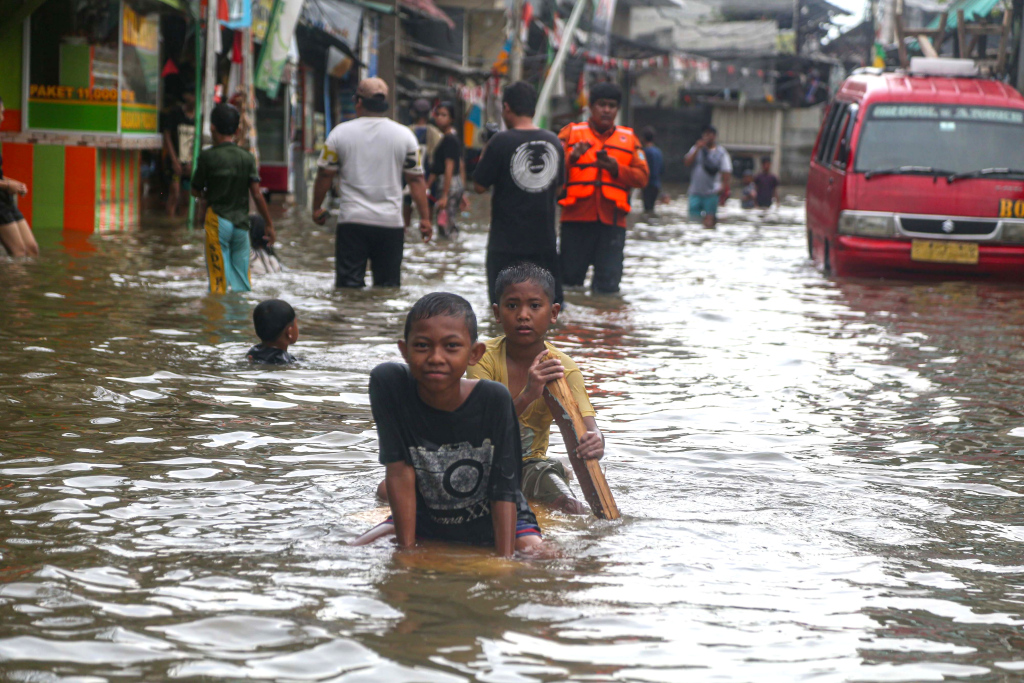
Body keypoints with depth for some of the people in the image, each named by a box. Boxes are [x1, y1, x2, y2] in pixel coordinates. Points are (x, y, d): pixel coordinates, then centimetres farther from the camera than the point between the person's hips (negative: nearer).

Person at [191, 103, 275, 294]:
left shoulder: (208, 157, -7)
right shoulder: (247, 158, 1)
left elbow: (196, 190, 2)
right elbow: (257, 194, -3)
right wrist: (269, 225, 2)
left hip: (218, 221, -3)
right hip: (242, 221, 3)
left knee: (218, 278, -1)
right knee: (243, 281, 10)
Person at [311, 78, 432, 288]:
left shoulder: (340, 132, 0)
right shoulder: (404, 135, 2)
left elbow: (325, 174, 4)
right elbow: (416, 179, 3)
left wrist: (317, 209, 17)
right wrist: (425, 218, 7)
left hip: (352, 222, -1)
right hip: (391, 223, 1)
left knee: (349, 283, 0)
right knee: (388, 285, 7)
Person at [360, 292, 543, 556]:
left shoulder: (494, 399, -24)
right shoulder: (388, 383, -22)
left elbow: (504, 491, -20)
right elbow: (399, 470, -20)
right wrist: (406, 550, -21)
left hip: (492, 522, -2)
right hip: (424, 517, 3)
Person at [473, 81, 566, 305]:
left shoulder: (501, 141, -12)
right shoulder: (554, 141, 4)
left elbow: (479, 186, -6)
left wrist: (484, 156, 8)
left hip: (506, 243, -4)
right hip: (545, 241, 4)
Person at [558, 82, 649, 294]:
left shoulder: (628, 139, 16)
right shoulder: (571, 133, 10)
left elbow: (642, 177, 7)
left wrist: (616, 169, -8)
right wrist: (572, 158, -19)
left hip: (612, 221, 1)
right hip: (577, 218, -1)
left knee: (608, 283, -3)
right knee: (570, 277, -2)